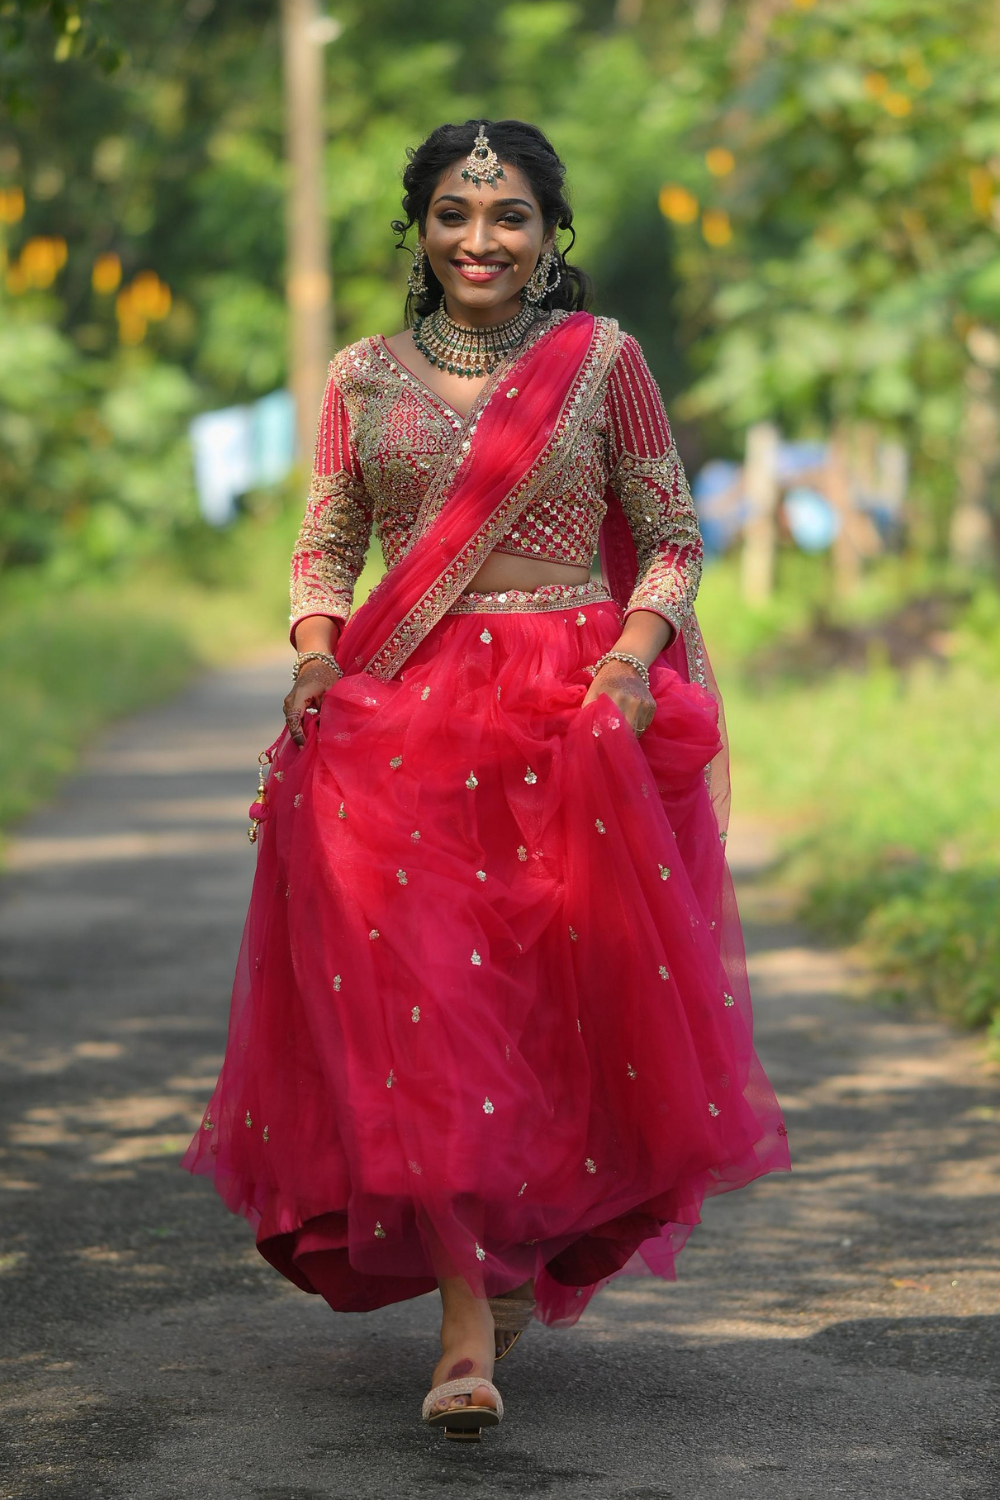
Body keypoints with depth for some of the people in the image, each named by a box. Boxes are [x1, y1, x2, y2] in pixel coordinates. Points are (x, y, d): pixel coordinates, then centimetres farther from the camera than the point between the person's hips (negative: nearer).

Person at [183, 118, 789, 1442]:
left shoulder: (602, 360, 6)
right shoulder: (366, 376, 11)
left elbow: (674, 538, 7)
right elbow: (325, 545, 14)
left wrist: (634, 650, -9)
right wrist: (317, 649, -4)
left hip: (571, 715, -1)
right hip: (402, 716, 1)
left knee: (565, 992, -2)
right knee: (414, 995, -11)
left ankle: (531, 1248, 24)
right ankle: (469, 1322, -11)